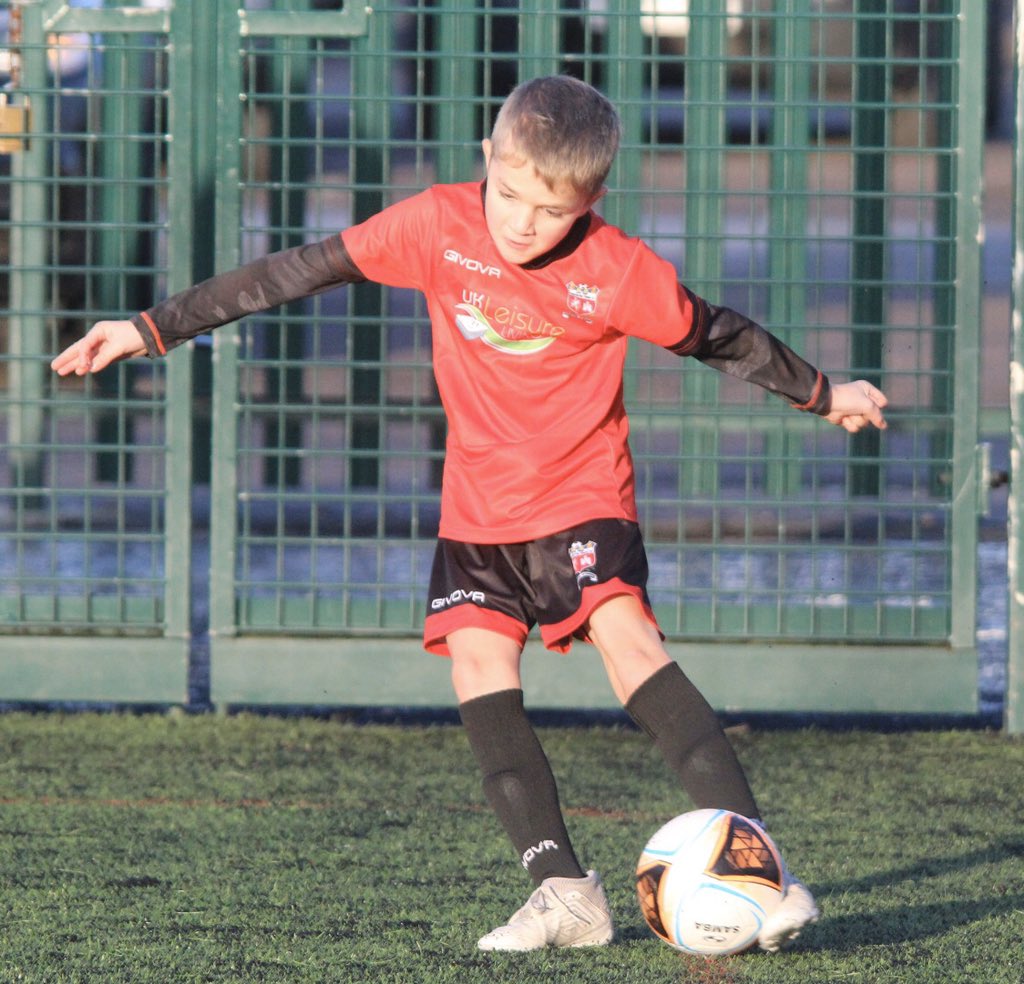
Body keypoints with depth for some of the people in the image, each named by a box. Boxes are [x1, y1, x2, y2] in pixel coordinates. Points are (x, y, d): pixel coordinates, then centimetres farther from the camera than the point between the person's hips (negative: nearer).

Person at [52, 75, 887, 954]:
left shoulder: (620, 271, -15)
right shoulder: (440, 225, -10)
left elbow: (716, 337, 2)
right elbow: (296, 274, -6)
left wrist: (824, 394, 15)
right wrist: (152, 330, -5)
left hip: (582, 499, -4)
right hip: (478, 509, 4)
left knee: (627, 640, -22)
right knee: (478, 663, -10)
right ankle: (564, 893, -7)